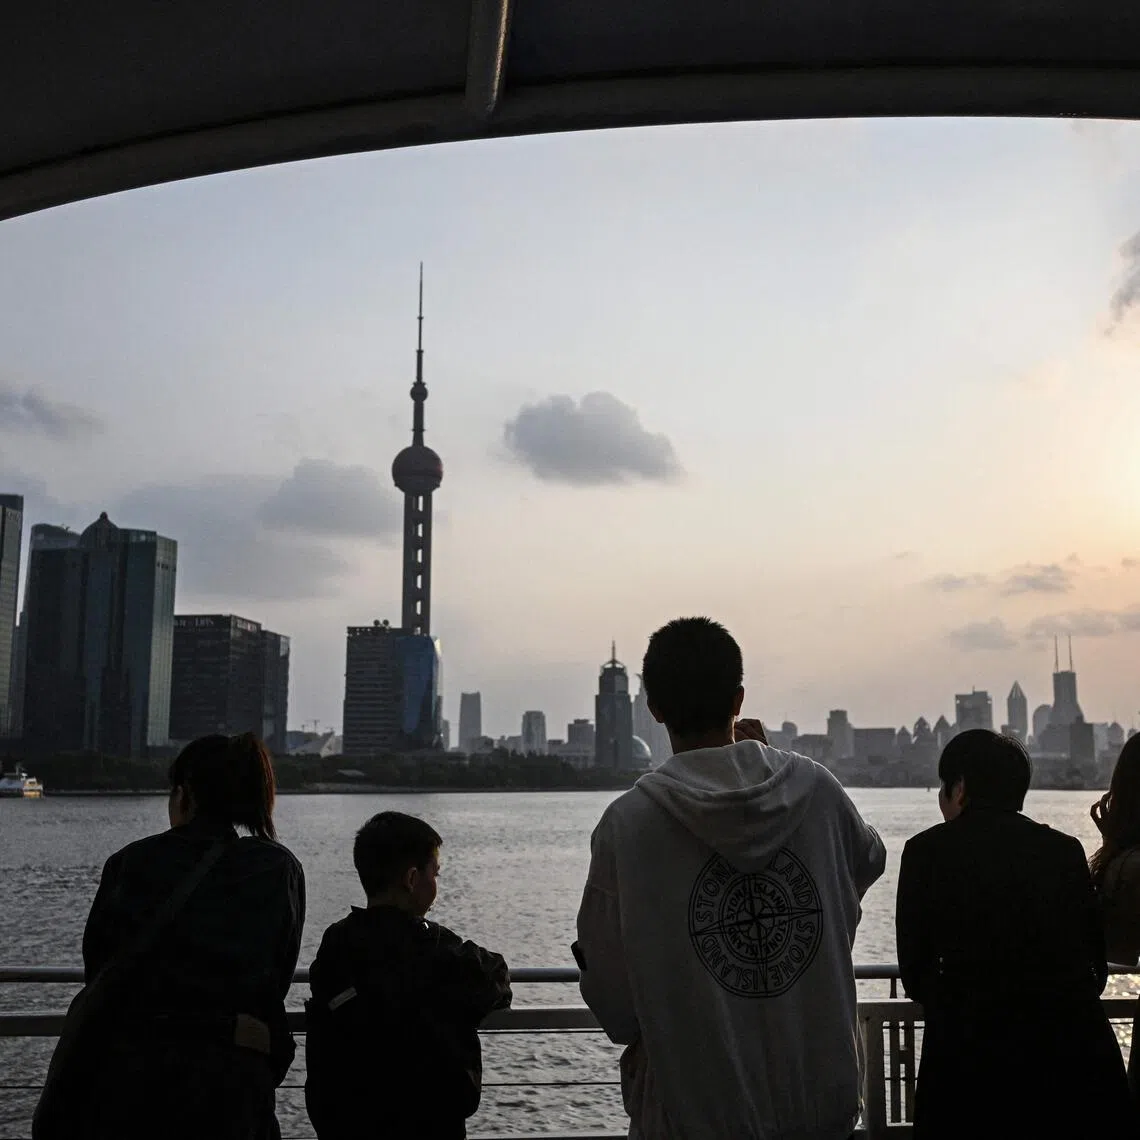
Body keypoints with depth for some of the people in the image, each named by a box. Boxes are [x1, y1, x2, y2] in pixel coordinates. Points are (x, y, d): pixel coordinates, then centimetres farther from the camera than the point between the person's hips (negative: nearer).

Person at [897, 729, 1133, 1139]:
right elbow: (1097, 964, 11)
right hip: (1078, 1042, 3)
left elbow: (914, 972, 2)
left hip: (972, 1049, -3)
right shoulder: (1067, 850, 8)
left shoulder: (928, 850, -1)